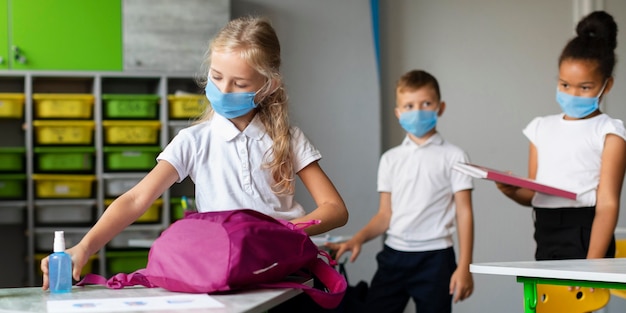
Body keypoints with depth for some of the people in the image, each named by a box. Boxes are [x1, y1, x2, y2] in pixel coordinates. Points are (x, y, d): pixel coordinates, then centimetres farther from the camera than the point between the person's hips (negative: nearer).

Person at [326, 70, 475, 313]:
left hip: (434, 257, -3)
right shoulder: (390, 159, 10)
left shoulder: (453, 156, -1)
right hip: (393, 255, 4)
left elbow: (464, 213, -3)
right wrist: (358, 239, -6)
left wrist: (464, 267, -9)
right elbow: (385, 215, 12)